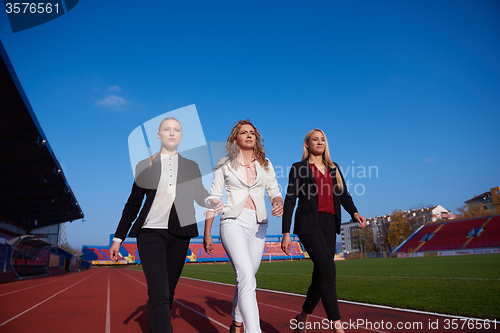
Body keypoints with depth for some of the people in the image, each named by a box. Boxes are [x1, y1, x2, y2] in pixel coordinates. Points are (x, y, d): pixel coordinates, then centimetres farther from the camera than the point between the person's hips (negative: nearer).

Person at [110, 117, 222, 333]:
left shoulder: (191, 166, 13)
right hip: (150, 232, -2)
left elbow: (200, 195, 13)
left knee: (169, 291, 9)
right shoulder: (145, 166, 8)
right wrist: (118, 237, 7)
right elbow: (133, 203, 10)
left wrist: (212, 202, -12)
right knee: (158, 292, -13)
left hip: (179, 234, 3)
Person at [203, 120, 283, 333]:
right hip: (233, 221, -4)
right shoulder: (225, 165, 6)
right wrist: (207, 233, 2)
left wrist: (279, 203, -14)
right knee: (247, 277, -21)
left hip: (258, 224, 4)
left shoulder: (265, 165, 13)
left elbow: (274, 192, 11)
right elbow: (213, 198, 5)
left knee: (246, 278, 12)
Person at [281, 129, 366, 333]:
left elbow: (344, 195, 7)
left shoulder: (333, 168, 17)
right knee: (328, 269, -19)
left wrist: (355, 213, -14)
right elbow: (289, 201, -1)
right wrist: (286, 234, -7)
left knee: (321, 276, 7)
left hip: (329, 225, 5)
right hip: (308, 224, -5)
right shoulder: (298, 168, 3)